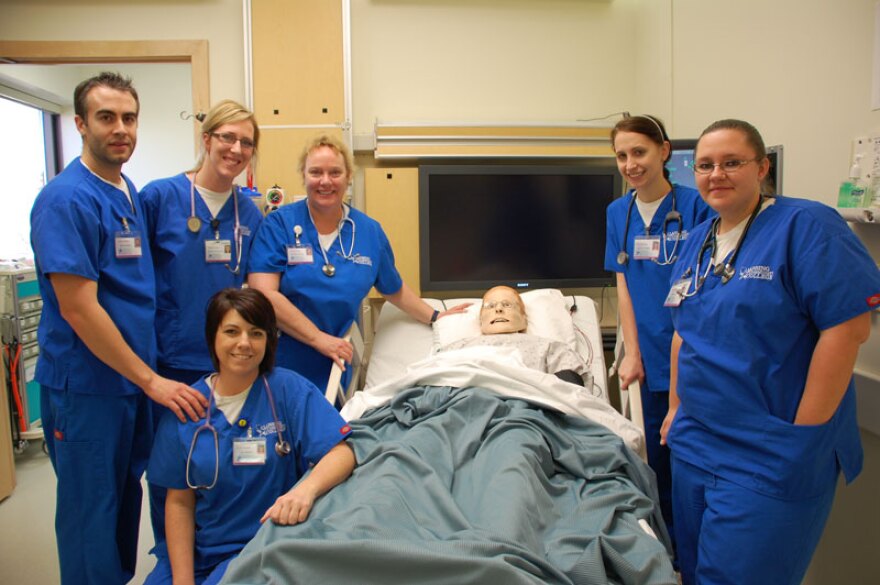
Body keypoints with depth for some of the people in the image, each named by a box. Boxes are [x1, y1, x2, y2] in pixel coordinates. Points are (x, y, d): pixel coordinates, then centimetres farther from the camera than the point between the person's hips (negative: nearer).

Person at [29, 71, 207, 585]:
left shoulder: (132, 194, 8)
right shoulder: (67, 199, -16)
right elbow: (78, 309, -20)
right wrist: (150, 380, -17)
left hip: (136, 380, 8)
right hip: (86, 386, -7)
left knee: (126, 502, 21)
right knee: (91, 515, 8)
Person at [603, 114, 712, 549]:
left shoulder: (694, 205, -9)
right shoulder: (619, 212, 6)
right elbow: (624, 286, 7)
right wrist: (632, 353, 2)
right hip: (653, 356, 5)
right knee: (659, 456, 15)